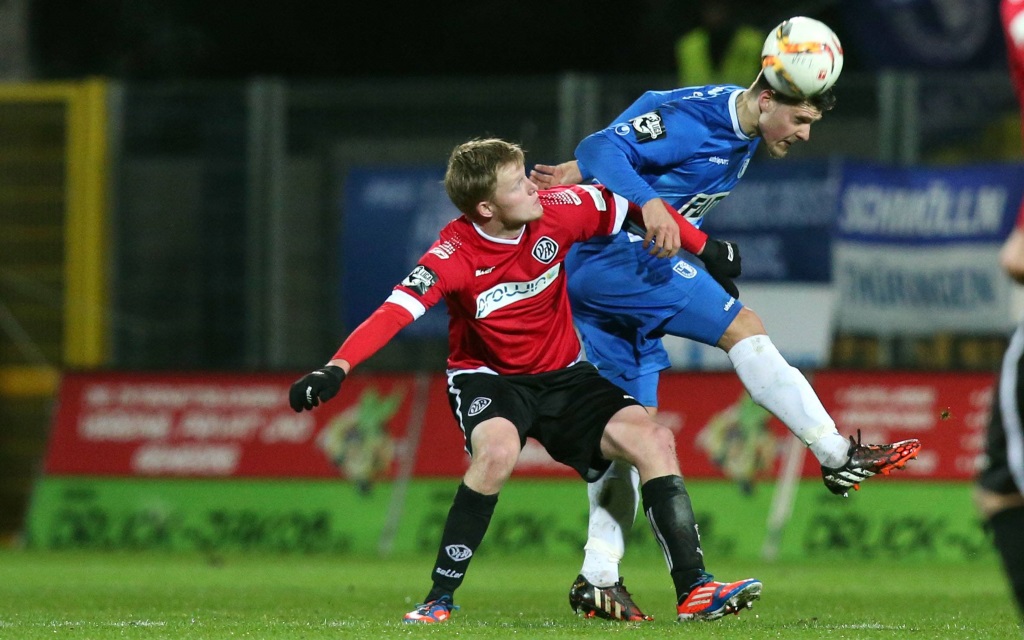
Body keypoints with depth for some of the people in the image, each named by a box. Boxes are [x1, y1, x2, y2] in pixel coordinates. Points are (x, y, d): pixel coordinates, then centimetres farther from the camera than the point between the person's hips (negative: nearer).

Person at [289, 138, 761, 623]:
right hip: (487, 378, -4)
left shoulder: (555, 212, -15)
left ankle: (694, 590, -9)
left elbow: (629, 205, 1)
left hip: (561, 374, 4)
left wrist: (704, 249, 6)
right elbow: (394, 312, -35)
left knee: (652, 442, -13)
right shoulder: (455, 255, -25)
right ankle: (440, 598, -24)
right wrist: (336, 370, -49)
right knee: (498, 450, -35)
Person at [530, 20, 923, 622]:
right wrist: (648, 205, -39)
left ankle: (598, 579, 7)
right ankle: (838, 456, -17)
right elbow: (606, 147, -25)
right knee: (744, 327, -17)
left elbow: (638, 138, 20)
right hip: (618, 256, -10)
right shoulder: (691, 118, -17)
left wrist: (578, 173, 18)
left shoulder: (744, 135, 12)